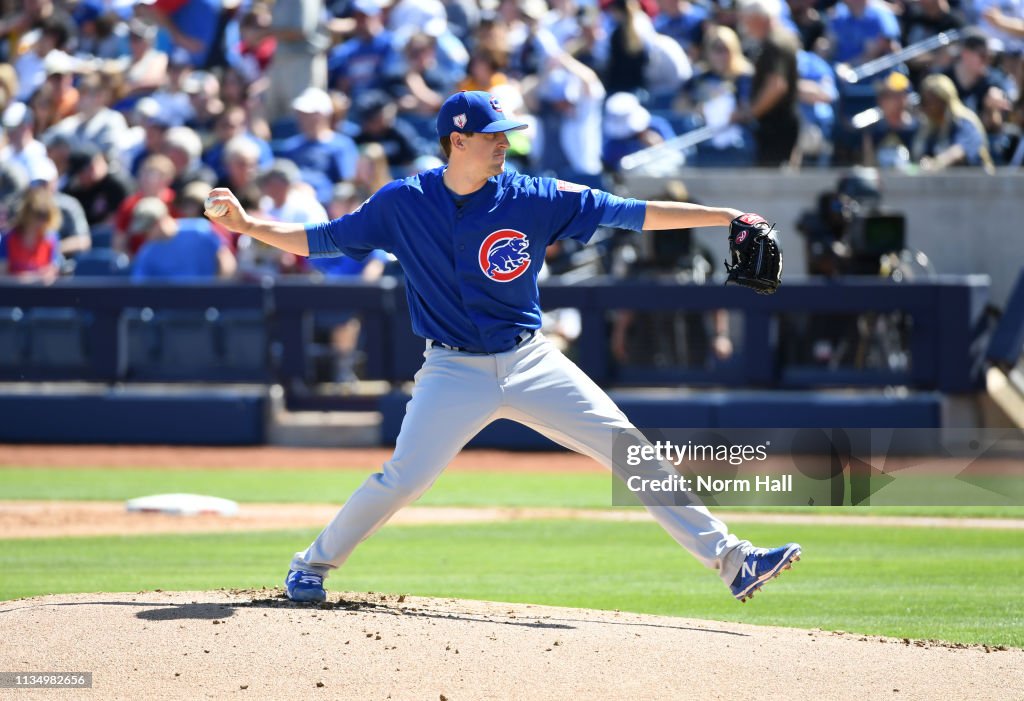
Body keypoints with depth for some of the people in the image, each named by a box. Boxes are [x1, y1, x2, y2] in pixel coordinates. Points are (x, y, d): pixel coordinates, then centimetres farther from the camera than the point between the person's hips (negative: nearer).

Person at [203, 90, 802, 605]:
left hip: (532, 363, 1)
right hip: (454, 371, -1)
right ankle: (314, 565, 14)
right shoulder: (404, 204, -4)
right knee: (403, 479, -12)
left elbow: (628, 214, -6)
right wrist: (247, 225, -9)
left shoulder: (532, 198, -4)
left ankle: (732, 560, -5)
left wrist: (722, 217, -11)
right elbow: (320, 239, 3)